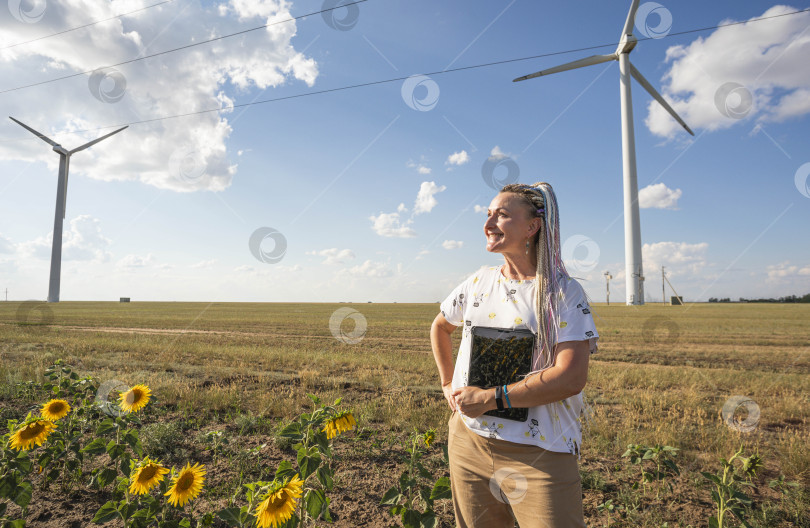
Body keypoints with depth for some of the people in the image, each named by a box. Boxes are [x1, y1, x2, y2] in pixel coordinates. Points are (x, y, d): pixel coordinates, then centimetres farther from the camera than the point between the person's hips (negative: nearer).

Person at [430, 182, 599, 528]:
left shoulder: (565, 293, -9)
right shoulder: (479, 282, 5)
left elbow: (571, 377, -20)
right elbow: (440, 327, 22)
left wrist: (488, 398, -18)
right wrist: (448, 384, 13)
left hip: (539, 453, -4)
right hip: (469, 442, 5)